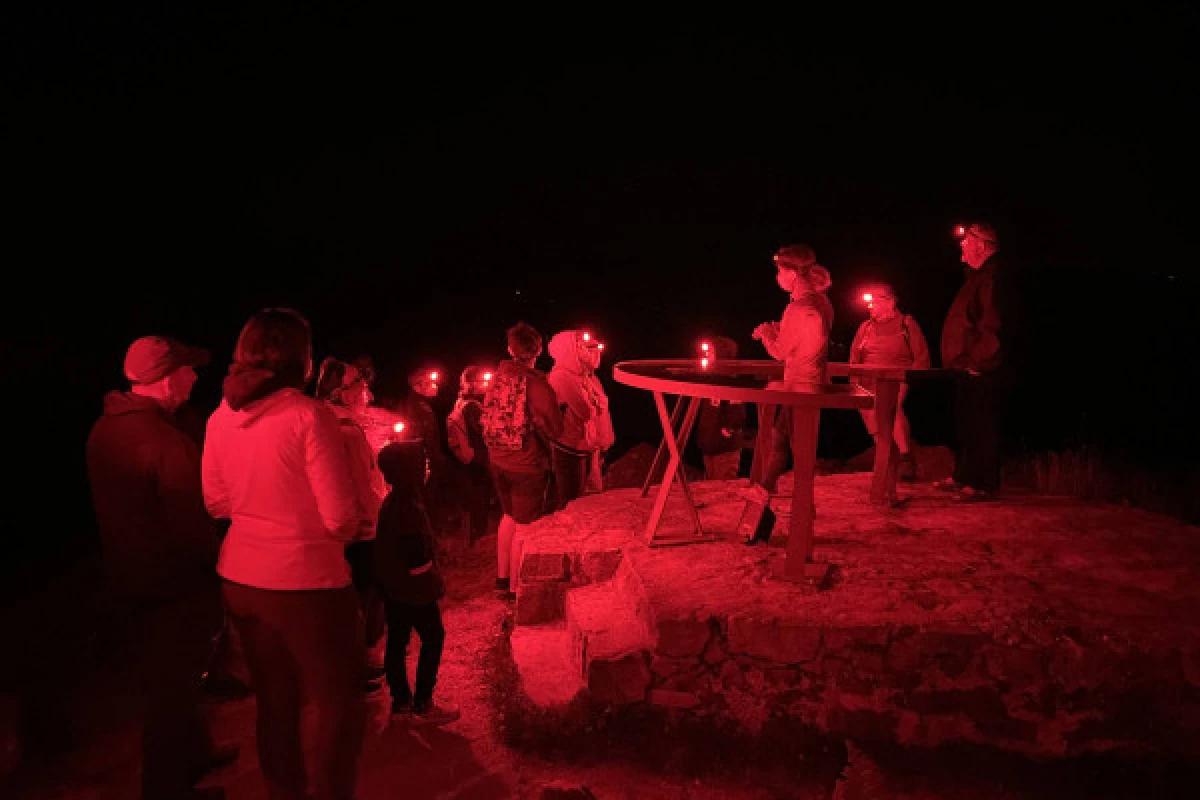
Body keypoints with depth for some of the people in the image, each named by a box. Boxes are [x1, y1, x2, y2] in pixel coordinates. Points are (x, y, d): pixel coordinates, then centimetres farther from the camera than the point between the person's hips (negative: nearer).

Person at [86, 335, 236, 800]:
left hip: (131, 574, 9)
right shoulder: (167, 442, -28)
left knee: (169, 675, 24)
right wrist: (221, 560, -11)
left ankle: (194, 754, 42)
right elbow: (193, 524, -27)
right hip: (177, 584, -9)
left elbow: (113, 504, 11)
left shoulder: (105, 428, 2)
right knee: (173, 685, 7)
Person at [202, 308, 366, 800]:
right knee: (333, 699, 14)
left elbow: (218, 503, 10)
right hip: (304, 581, -6)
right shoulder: (309, 415, -19)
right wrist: (351, 527, 1)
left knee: (274, 696, 22)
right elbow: (340, 517, -20)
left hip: (240, 579, 7)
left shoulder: (221, 418, 0)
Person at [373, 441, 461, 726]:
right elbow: (418, 554, -25)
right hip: (413, 587, -10)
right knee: (433, 637, 1)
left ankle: (401, 698, 26)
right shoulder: (407, 506, -24)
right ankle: (422, 704, 5)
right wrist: (435, 581, -12)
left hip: (392, 584, 10)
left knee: (397, 639, 15)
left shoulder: (391, 502, 8)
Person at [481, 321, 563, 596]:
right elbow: (554, 429, -19)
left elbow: (487, 419, 10)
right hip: (527, 465, -7)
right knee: (524, 526, 8)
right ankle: (516, 588, 19)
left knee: (509, 516, 24)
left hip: (498, 461, 7)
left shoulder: (498, 376, -1)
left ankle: (502, 577, 35)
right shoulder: (535, 383, -21)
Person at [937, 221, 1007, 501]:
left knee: (981, 426, -6)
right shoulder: (978, 275, 20)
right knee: (964, 423, 17)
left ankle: (983, 484, -1)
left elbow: (991, 321, -22)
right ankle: (962, 476, 27)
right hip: (966, 366, 11)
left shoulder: (992, 276, -13)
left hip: (979, 368, -11)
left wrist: (976, 357, -20)